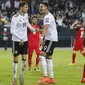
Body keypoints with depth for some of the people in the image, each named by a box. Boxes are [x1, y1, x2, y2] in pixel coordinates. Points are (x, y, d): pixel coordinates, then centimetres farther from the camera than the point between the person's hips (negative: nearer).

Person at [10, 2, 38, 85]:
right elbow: (12, 31, -20)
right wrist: (20, 39, -24)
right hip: (16, 40, -5)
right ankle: (14, 78, 10)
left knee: (24, 58, 0)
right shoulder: (15, 18, -17)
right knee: (15, 59, 0)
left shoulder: (26, 15, 3)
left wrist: (33, 29, 25)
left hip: (25, 40, 5)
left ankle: (21, 75, 16)